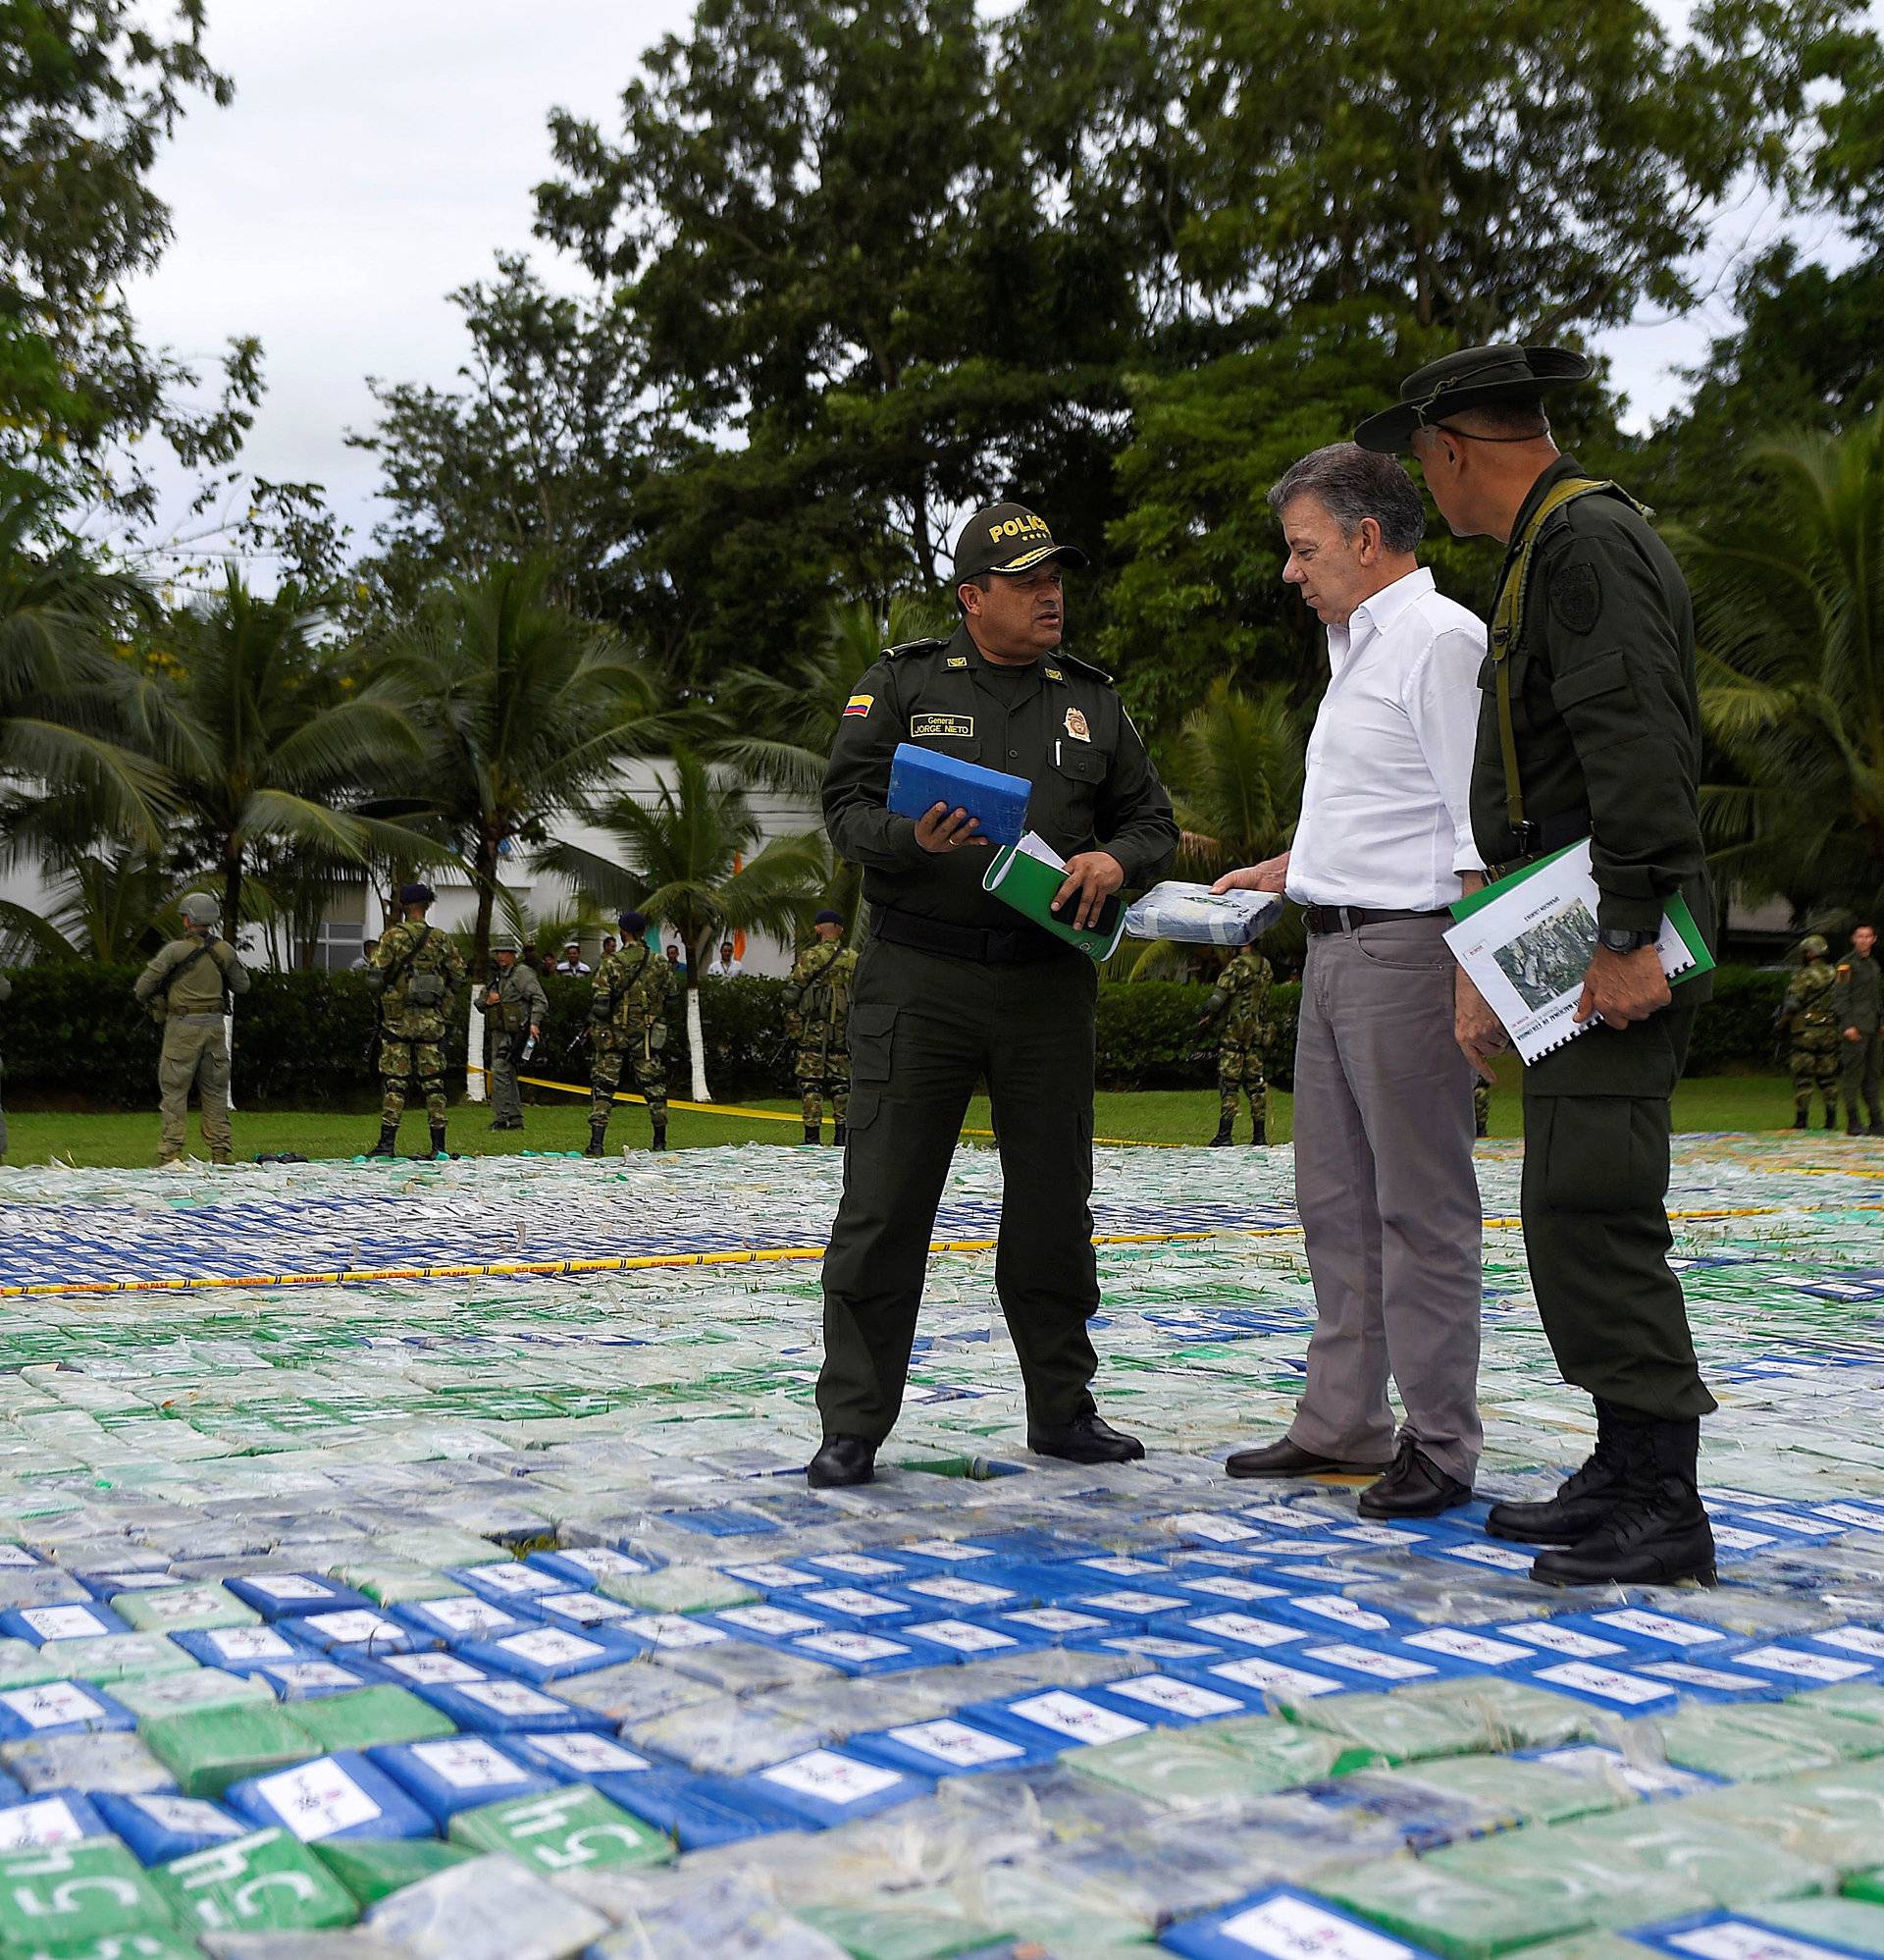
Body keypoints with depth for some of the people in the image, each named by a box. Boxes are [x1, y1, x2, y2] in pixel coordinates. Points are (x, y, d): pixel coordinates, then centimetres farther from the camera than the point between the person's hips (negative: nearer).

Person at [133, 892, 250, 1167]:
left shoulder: (175, 950, -10)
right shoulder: (224, 951, 2)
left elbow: (144, 985, -8)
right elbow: (242, 986, 12)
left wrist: (144, 1000, 13)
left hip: (183, 1027, -4)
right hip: (215, 1025, 4)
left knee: (174, 1091, 2)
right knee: (214, 1091, 11)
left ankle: (171, 1153, -2)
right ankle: (220, 1153, 10)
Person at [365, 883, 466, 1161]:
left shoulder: (393, 936, -6)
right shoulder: (441, 939, 3)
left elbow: (376, 977, -10)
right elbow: (458, 974, 5)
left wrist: (382, 994, 10)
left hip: (397, 1017, -2)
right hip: (432, 1020, 2)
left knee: (394, 1081, 1)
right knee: (433, 1080, 6)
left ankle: (387, 1143, -3)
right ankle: (439, 1145, 5)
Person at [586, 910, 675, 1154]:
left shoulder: (611, 964, -9)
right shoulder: (661, 965, 1)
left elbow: (599, 1003, -11)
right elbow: (671, 999, 8)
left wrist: (596, 1032, 0)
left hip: (613, 1034, -2)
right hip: (646, 1036, 2)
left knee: (603, 1087, 2)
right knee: (654, 1086, 12)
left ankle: (596, 1143, -6)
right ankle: (660, 1142, 18)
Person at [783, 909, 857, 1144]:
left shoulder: (811, 956, -5)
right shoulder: (854, 959, 8)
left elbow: (792, 992, -9)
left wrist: (792, 1026, -2)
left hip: (813, 1028, -4)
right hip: (842, 1031, 4)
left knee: (810, 1082, -1)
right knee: (840, 1081, 10)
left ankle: (812, 1136, -4)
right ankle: (842, 1132, 7)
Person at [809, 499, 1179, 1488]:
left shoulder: (1091, 702, 15)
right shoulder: (901, 684, 5)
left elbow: (1153, 820, 16)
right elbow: (848, 805, -1)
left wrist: (1114, 859, -6)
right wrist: (914, 839, -22)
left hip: (1048, 985, 4)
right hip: (918, 978, -3)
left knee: (1054, 1203, 10)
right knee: (884, 1203, -3)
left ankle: (1062, 1408, 25)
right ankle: (852, 1426, 6)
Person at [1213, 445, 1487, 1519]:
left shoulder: (1440, 642, -11)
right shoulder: (1357, 647, 19)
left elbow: (1482, 831, -18)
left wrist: (1473, 976, -23)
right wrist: (1281, 872, 28)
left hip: (1408, 949, -10)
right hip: (1335, 947, 10)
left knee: (1423, 1207, -3)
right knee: (1337, 1200, 13)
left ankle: (1441, 1444, 5)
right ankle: (1343, 1423, 22)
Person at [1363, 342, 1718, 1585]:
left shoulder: (1589, 539, -11)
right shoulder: (1547, 549, 23)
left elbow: (1642, 746, -23)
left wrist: (1632, 935, -27)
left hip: (1620, 946, -11)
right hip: (1579, 943, 11)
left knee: (1593, 1208, -11)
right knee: (1579, 1213, 13)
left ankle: (1664, 1511, -5)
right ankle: (1626, 1478, 22)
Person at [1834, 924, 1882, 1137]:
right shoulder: (1847, 964, -7)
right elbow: (1840, 996, -13)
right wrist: (1848, 1025, -20)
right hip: (1855, 1029, -8)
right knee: (1853, 1074, -8)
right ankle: (1852, 1124, -7)